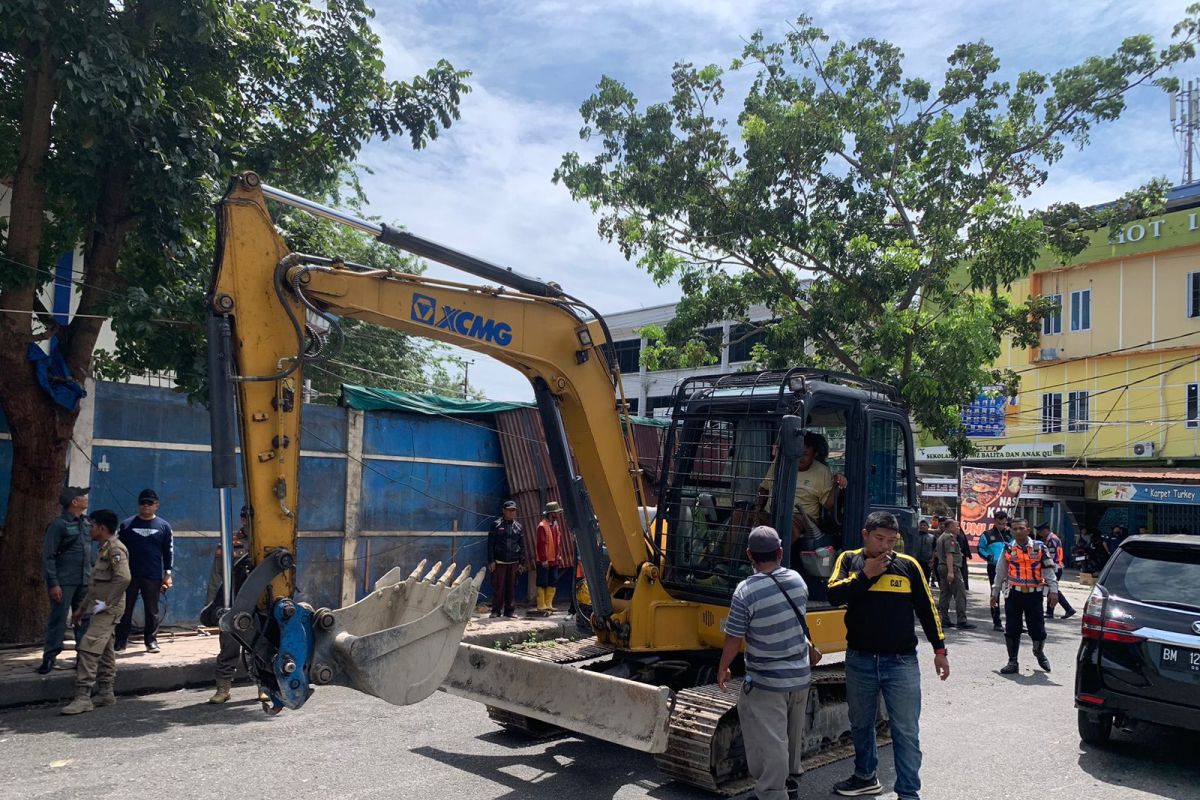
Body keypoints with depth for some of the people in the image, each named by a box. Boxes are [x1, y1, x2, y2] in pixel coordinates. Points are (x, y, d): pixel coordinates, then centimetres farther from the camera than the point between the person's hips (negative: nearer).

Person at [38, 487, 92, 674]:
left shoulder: (87, 523, 10)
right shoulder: (59, 524, -8)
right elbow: (48, 556, -10)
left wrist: (92, 574, 11)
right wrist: (53, 583, -15)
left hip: (85, 581, 6)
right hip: (64, 582, -6)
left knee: (85, 620, 8)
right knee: (58, 620, -2)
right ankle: (49, 657, 7)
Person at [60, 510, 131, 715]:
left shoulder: (115, 549, -15)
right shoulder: (105, 549, 18)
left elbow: (123, 578, -28)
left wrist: (106, 603, -22)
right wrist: (83, 607, 25)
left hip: (108, 610, -10)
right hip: (101, 609, 10)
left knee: (87, 649, -14)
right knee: (104, 651, 14)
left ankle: (83, 698, -14)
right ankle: (106, 693, 22)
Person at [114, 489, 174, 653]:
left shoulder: (164, 526, 5)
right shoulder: (127, 524, 6)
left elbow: (169, 551, 6)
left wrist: (167, 574, 0)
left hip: (153, 577, 0)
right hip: (129, 575, 0)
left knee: (152, 611, 6)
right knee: (125, 610, 3)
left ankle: (151, 641, 14)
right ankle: (120, 642, 11)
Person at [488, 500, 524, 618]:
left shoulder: (518, 526, 11)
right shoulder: (496, 525, 2)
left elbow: (522, 546, 14)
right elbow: (490, 544, 0)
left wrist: (522, 563, 8)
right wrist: (491, 561, -7)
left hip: (513, 563, 3)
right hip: (499, 562, -3)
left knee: (511, 587, 5)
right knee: (498, 587, -3)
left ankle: (510, 610, 14)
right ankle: (496, 611, 5)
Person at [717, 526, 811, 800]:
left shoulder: (746, 591, -22)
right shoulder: (798, 581, -5)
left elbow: (733, 640, -16)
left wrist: (723, 669, 0)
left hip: (765, 683, -6)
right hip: (800, 676, 6)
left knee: (769, 744, 2)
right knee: (793, 737, 24)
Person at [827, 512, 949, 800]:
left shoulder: (907, 565, -3)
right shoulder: (849, 560, 0)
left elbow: (926, 608, 4)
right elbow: (834, 595, -14)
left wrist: (939, 649, 5)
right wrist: (865, 574, -18)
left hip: (901, 661, -2)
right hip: (859, 660, 2)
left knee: (906, 732, 0)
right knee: (861, 724, 18)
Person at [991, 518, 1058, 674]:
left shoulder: (1040, 548, 1)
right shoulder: (1008, 549, 5)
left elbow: (1049, 570, 1)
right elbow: (1000, 573, 12)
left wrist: (1053, 590, -9)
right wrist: (995, 594, 13)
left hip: (1034, 594, -1)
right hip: (1013, 594, 1)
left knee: (1037, 628, 4)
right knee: (1012, 629, 2)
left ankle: (1039, 652, 35)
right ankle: (1012, 662, 13)